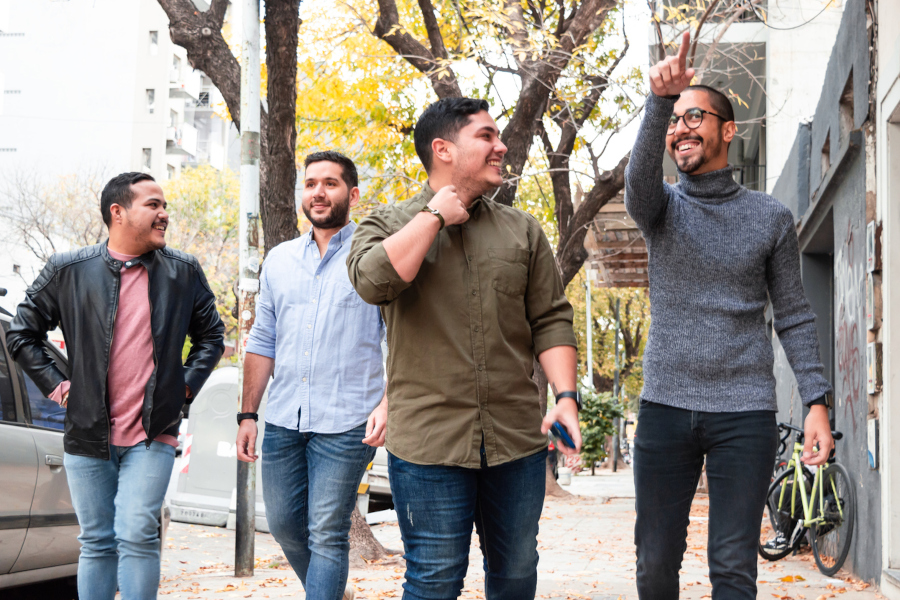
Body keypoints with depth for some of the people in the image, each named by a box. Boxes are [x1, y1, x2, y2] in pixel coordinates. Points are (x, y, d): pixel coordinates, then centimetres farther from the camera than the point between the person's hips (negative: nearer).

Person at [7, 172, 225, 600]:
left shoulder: (183, 272, 5)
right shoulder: (68, 270, 1)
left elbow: (211, 335, 17)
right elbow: (22, 333, 10)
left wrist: (187, 384, 6)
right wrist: (54, 384, 3)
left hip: (152, 435, -1)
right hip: (88, 436, 1)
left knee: (137, 536, -12)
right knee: (97, 543, 9)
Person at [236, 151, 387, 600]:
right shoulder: (279, 260, 14)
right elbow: (262, 342, 16)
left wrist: (388, 403, -18)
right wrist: (247, 414, 11)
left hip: (345, 423, -5)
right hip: (283, 420, 6)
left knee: (326, 534, -5)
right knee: (284, 524, 12)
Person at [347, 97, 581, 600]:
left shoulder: (523, 230, 11)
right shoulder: (389, 225, 4)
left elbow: (552, 320, 9)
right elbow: (373, 281, -18)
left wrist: (566, 396, -5)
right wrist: (436, 215, -10)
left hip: (518, 441, 3)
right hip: (429, 441, -3)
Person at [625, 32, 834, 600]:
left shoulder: (771, 217, 6)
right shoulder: (662, 207, 7)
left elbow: (794, 316, 7)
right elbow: (640, 179, -19)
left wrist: (817, 402, -4)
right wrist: (658, 100, -36)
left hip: (745, 413, -1)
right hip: (665, 406, 1)